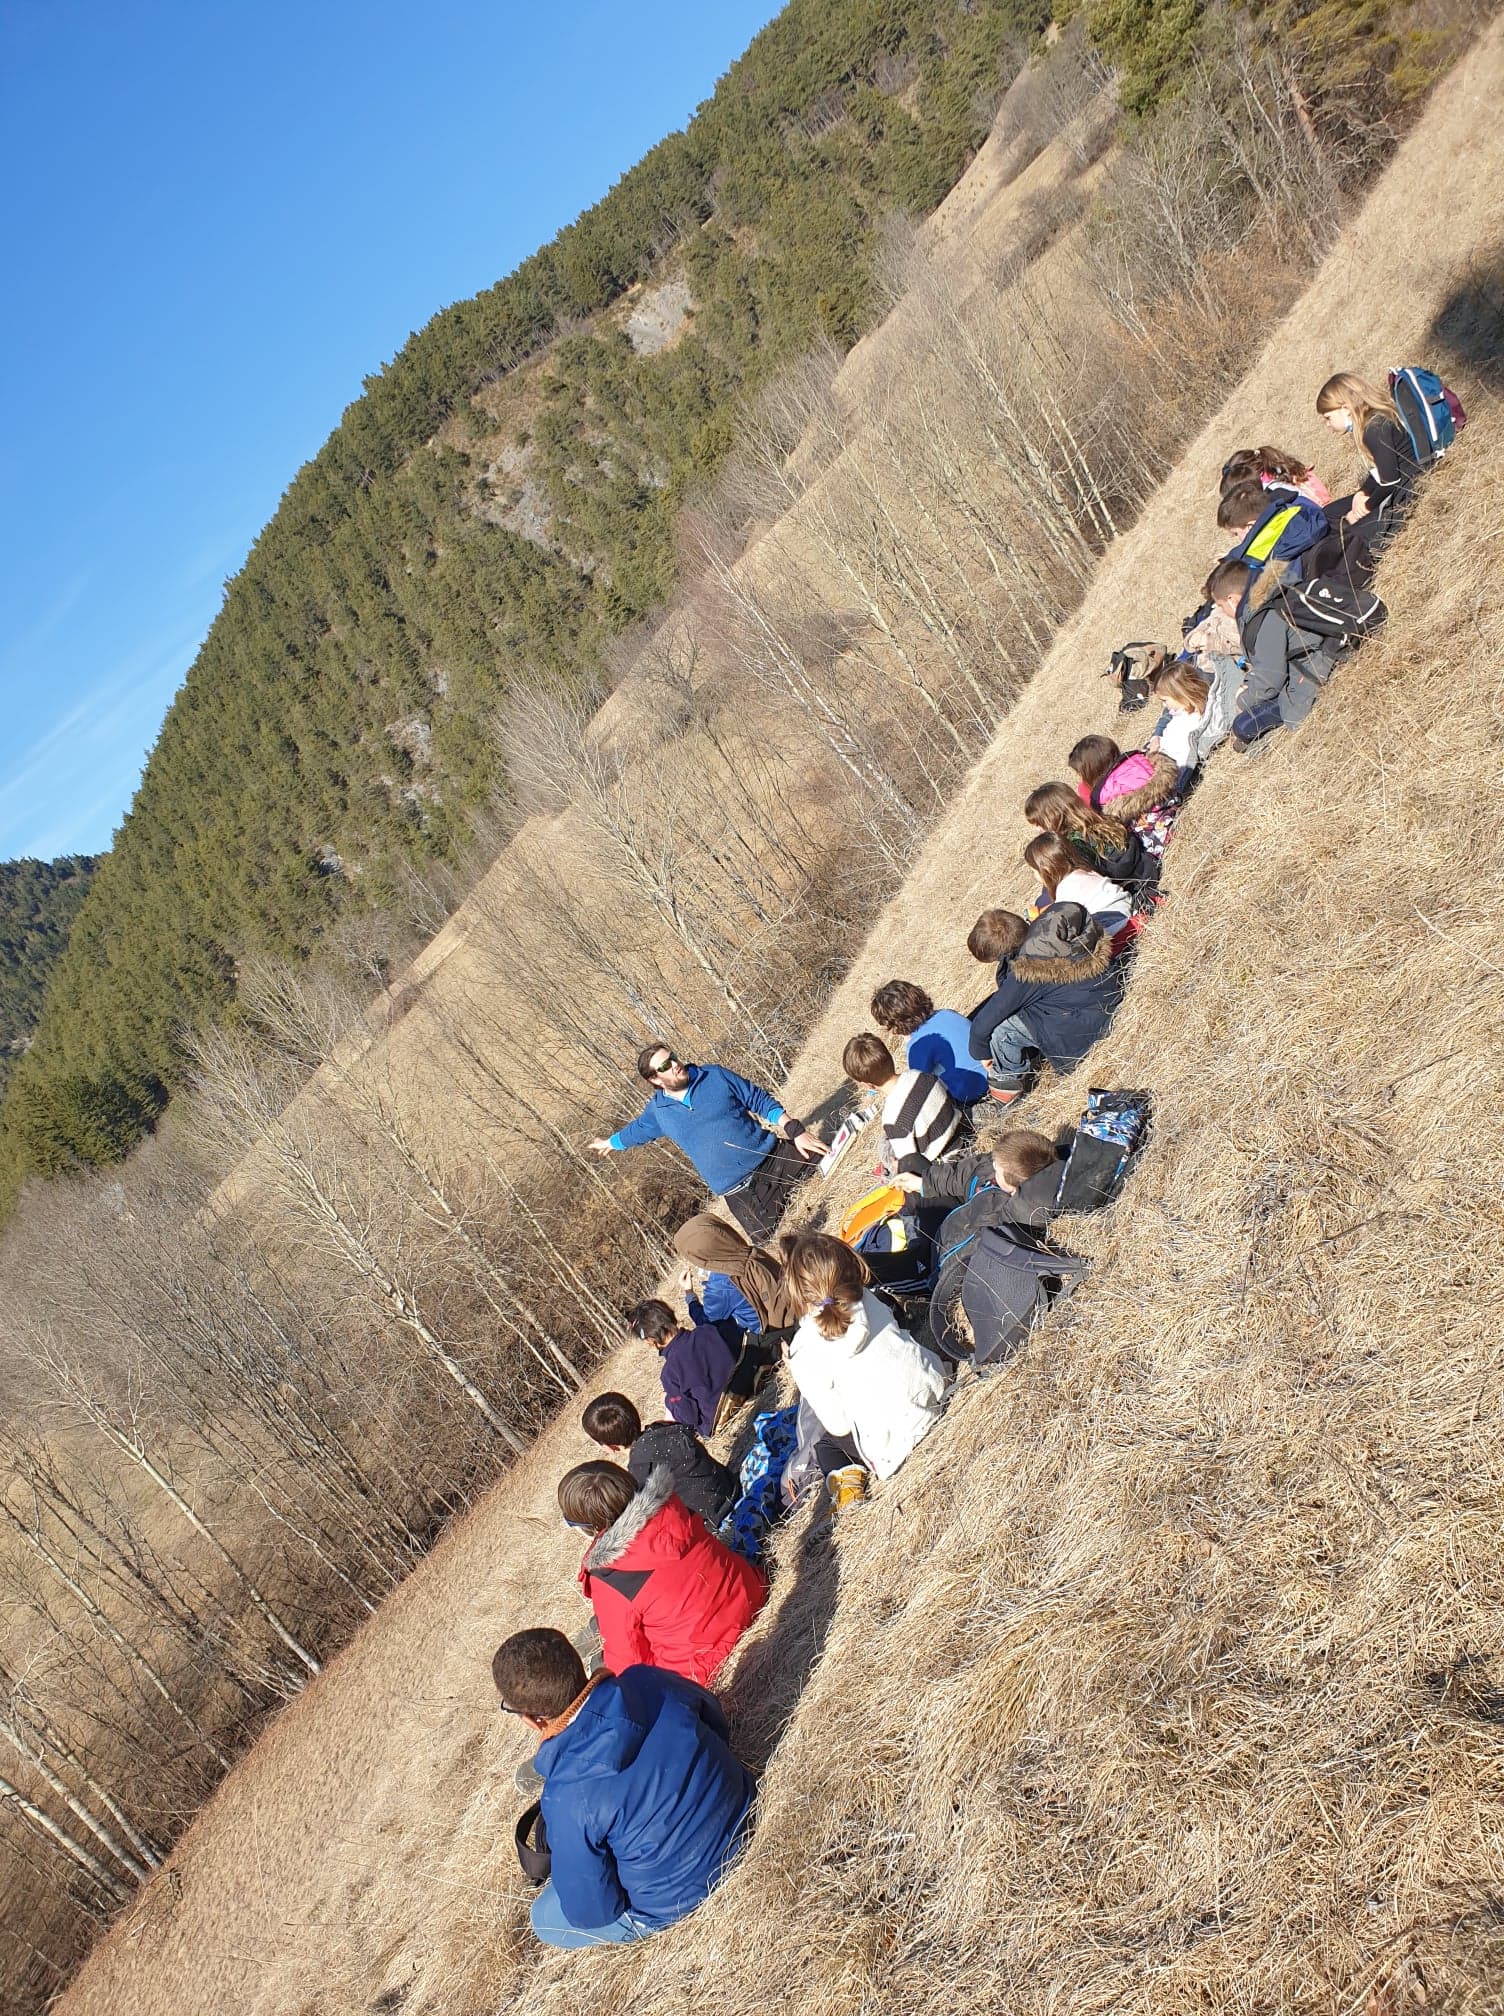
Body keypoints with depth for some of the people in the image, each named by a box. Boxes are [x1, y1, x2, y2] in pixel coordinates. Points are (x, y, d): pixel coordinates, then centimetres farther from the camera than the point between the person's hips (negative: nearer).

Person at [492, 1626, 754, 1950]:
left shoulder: (568, 1799, -31)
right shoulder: (649, 1681, -20)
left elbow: (589, 1912, -17)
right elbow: (713, 1713, 2)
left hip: (683, 1897, -5)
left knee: (546, 1920, 18)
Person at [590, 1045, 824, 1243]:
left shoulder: (714, 1075, -2)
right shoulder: (658, 1111, 3)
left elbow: (760, 1100, -1)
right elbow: (637, 1130, 26)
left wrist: (795, 1131, -12)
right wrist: (610, 1142, 42)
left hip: (769, 1155, -1)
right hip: (736, 1187, 1)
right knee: (762, 1233, -14)